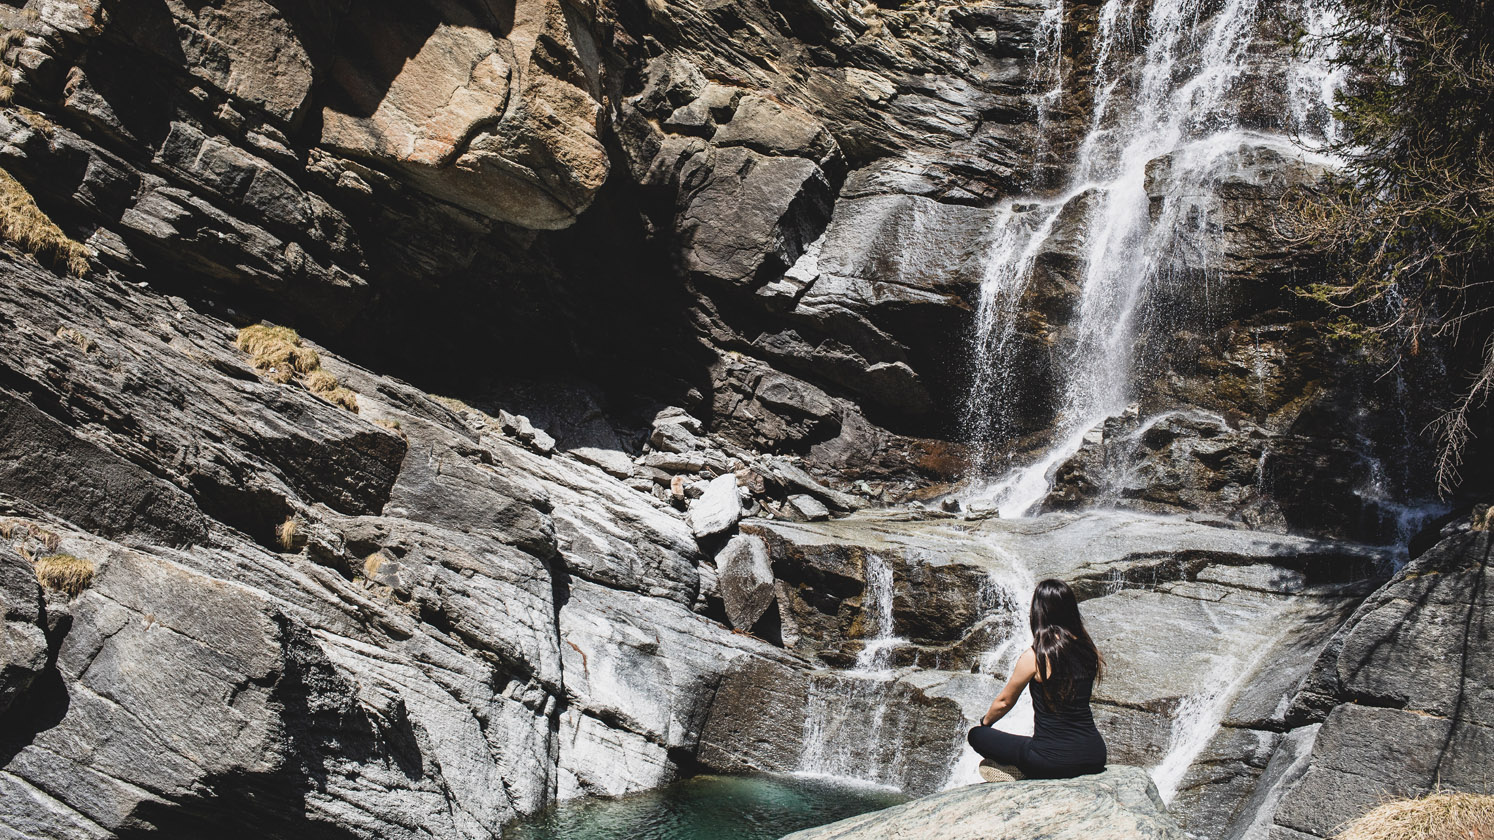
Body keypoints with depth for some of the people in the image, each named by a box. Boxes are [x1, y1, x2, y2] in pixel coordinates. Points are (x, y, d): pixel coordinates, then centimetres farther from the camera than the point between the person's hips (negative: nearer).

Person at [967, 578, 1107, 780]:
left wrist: (985, 722, 24)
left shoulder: (1034, 657, -12)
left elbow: (1004, 702, 4)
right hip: (1095, 758, 5)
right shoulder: (1089, 651, 1)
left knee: (976, 735, 14)